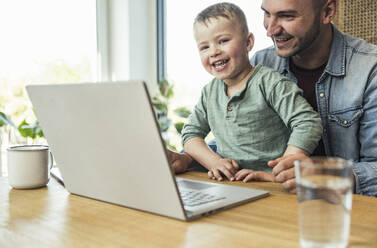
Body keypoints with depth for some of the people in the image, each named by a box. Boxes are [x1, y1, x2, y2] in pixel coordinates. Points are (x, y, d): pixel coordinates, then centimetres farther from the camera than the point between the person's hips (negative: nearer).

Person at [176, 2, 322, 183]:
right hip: (228, 185, 3)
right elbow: (191, 133, 12)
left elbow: (308, 124, -16)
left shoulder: (269, 82, -9)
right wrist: (214, 162, -7)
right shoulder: (209, 92, 9)